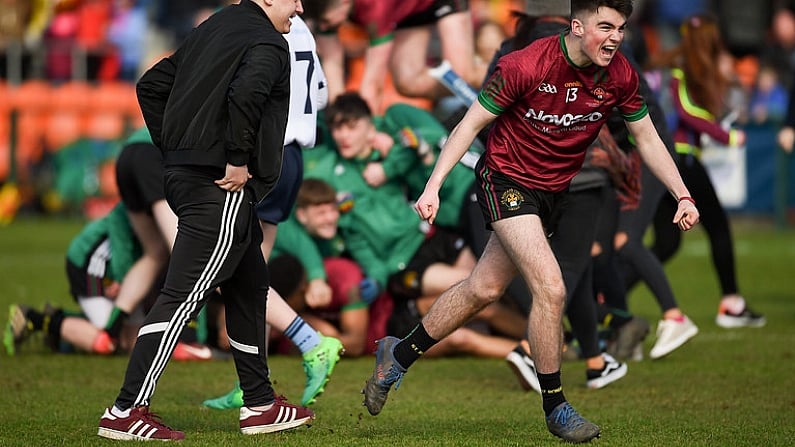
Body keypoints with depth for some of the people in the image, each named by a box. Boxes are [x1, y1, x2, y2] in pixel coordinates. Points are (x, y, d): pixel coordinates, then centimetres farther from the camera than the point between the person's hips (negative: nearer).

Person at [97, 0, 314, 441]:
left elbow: (151, 86, 19)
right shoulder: (268, 44, -10)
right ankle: (126, 411, -11)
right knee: (183, 295, -9)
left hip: (184, 174, 10)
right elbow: (244, 94, -31)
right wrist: (238, 159, -21)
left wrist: (173, 152, 19)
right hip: (222, 189, -10)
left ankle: (260, 405, 26)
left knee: (249, 285, 19)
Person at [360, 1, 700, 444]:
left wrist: (682, 195, -3)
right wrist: (433, 185, -21)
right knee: (550, 287, -19)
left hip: (554, 191, 6)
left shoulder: (620, 75, -10)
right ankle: (555, 407, -5)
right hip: (507, 179, -6)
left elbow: (646, 137, 4)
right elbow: (471, 125, -14)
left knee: (484, 289, 13)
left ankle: (399, 355, 33)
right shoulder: (524, 66, -24)